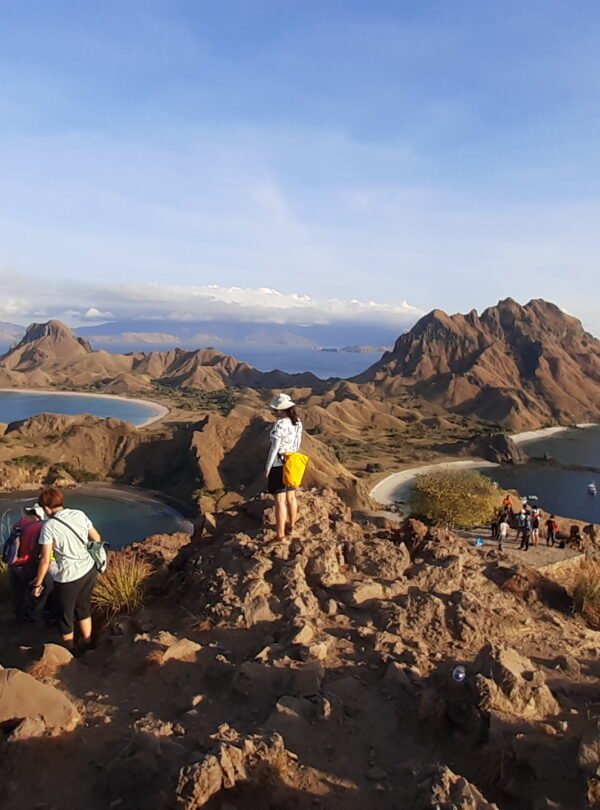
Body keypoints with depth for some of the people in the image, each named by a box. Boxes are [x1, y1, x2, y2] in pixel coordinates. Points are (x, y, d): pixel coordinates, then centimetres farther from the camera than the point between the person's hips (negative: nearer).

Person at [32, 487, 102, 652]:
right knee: (84, 609, 27)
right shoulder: (80, 514, -3)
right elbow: (97, 539, 6)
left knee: (65, 616, 18)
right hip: (89, 570, 5)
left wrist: (37, 584, -3)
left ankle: (69, 652, 36)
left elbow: (45, 560, -15)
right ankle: (86, 644, 42)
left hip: (68, 577, -5)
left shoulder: (49, 526, -16)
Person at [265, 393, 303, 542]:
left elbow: (274, 448, -19)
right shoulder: (297, 422, 1)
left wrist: (267, 468, -10)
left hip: (279, 466, -8)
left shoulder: (279, 425, -22)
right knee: (291, 497, 21)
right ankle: (291, 526, 38)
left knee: (280, 501, 1)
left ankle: (280, 534, 8)